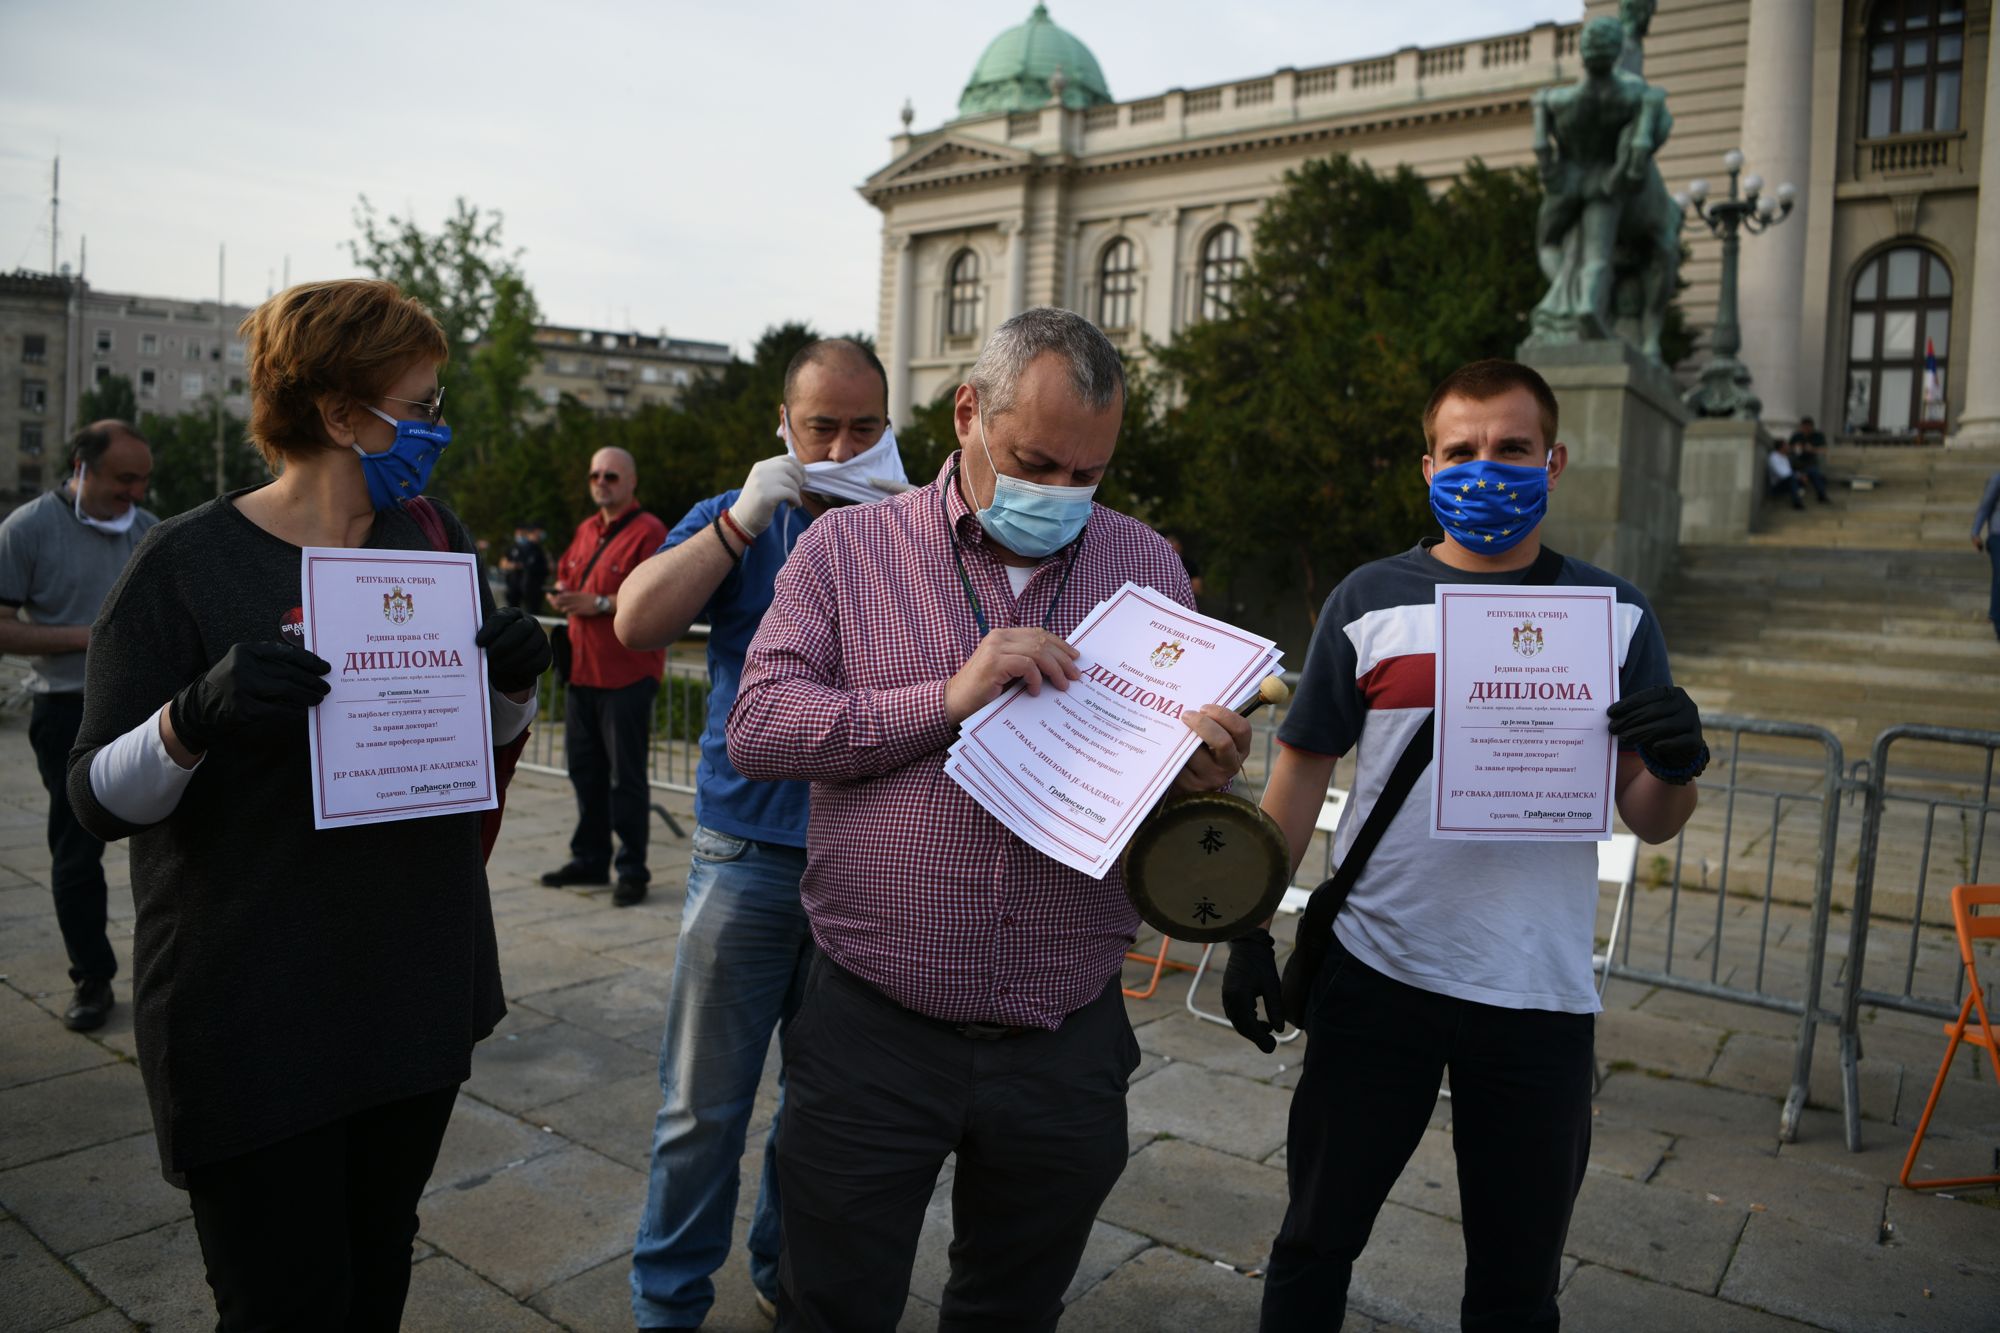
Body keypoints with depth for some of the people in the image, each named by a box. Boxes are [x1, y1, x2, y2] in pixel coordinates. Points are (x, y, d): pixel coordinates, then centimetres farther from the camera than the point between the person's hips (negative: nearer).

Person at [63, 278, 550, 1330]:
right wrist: (194, 716, -30)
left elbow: (493, 733, 12)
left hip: (418, 992, 5)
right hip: (255, 1021, -5)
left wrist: (516, 677, -10)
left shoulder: (432, 539, 4)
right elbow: (98, 799, -10)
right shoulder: (191, 563, -11)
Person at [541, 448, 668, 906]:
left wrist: (601, 603, -21)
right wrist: (563, 594, 6)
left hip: (627, 674, -8)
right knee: (584, 768, 15)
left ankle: (633, 870, 6)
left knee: (626, 776, -3)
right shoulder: (585, 530, 17)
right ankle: (590, 859, 27)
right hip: (582, 670, 8)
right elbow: (565, 575, 29)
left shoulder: (648, 532, -10)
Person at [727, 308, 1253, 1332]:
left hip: (1067, 1044, 2)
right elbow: (757, 729, -9)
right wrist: (948, 697, -19)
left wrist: (1201, 775, -16)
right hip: (874, 1030, -2)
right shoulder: (847, 548, -1)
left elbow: (1185, 761, 9)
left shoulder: (1149, 567, 6)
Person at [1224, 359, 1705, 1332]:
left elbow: (1651, 822, 3)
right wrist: (1251, 931, 0)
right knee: (1316, 1243, 14)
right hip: (1375, 979, -1)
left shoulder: (1612, 614, 2)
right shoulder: (1370, 603, -1)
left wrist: (1676, 768, -18)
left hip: (1540, 997, 1)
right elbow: (1301, 775, 3)